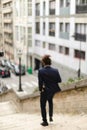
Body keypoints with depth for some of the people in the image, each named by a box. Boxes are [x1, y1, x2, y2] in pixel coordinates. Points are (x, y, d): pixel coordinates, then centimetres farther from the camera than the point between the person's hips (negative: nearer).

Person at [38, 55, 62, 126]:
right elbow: (59, 80, -6)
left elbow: (40, 82, -21)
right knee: (50, 101, 33)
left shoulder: (41, 71, -22)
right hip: (53, 90, 4)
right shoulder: (55, 70, -13)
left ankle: (45, 121, 22)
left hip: (45, 90, -4)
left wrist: (40, 89, -5)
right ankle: (51, 116, 36)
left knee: (43, 105, 14)